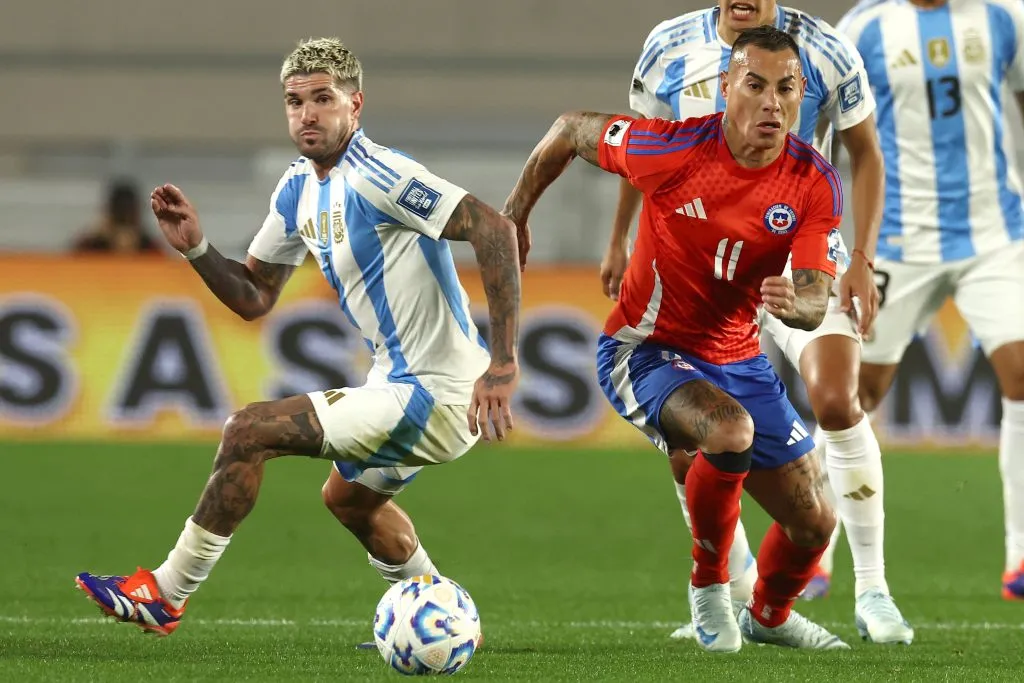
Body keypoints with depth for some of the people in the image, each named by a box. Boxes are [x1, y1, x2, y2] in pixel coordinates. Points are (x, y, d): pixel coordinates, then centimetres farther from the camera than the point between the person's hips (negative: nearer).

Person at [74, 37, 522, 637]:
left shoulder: (374, 176, -20)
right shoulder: (299, 190, 9)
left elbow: (493, 228, -29)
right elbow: (254, 299, 17)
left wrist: (503, 364, -33)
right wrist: (196, 249, -3)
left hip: (438, 398, -10)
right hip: (399, 382, 10)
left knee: (251, 430, -13)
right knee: (349, 497, 34)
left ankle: (166, 594, -2)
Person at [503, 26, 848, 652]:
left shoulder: (816, 184, -12)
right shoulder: (673, 147, -21)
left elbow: (816, 301, -18)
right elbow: (570, 131, -4)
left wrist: (795, 303, -43)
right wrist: (515, 218, 8)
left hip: (738, 359, 5)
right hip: (646, 352, -5)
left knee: (814, 522, 5)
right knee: (730, 430, -36)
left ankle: (770, 615, 40)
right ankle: (709, 586, -9)